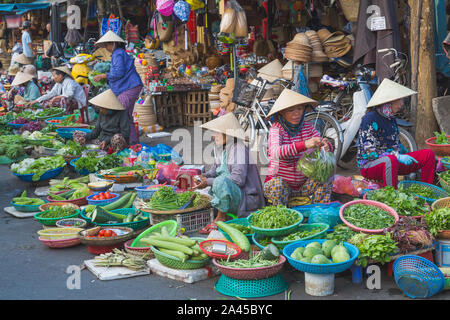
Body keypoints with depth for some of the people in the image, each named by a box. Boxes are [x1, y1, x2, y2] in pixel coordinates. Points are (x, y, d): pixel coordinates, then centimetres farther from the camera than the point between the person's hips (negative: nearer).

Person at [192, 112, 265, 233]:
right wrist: (203, 177, -7)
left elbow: (238, 179, -27)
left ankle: (221, 217, -15)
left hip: (248, 199, -10)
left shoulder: (238, 149, -18)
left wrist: (209, 182, -23)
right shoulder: (222, 149, 9)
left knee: (222, 181, -31)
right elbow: (214, 170, 16)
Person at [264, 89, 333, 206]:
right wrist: (304, 144, -47)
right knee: (277, 184, -35)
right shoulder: (276, 129, -14)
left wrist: (326, 146, -31)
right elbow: (275, 152, -34)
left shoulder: (308, 127, 1)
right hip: (283, 183, -4)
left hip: (304, 184, 4)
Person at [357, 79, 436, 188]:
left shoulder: (391, 118, 12)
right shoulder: (371, 119, -15)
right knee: (390, 161, -42)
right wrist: (397, 157, -26)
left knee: (428, 154, -5)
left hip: (393, 159, 8)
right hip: (369, 165, -8)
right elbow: (370, 152, -21)